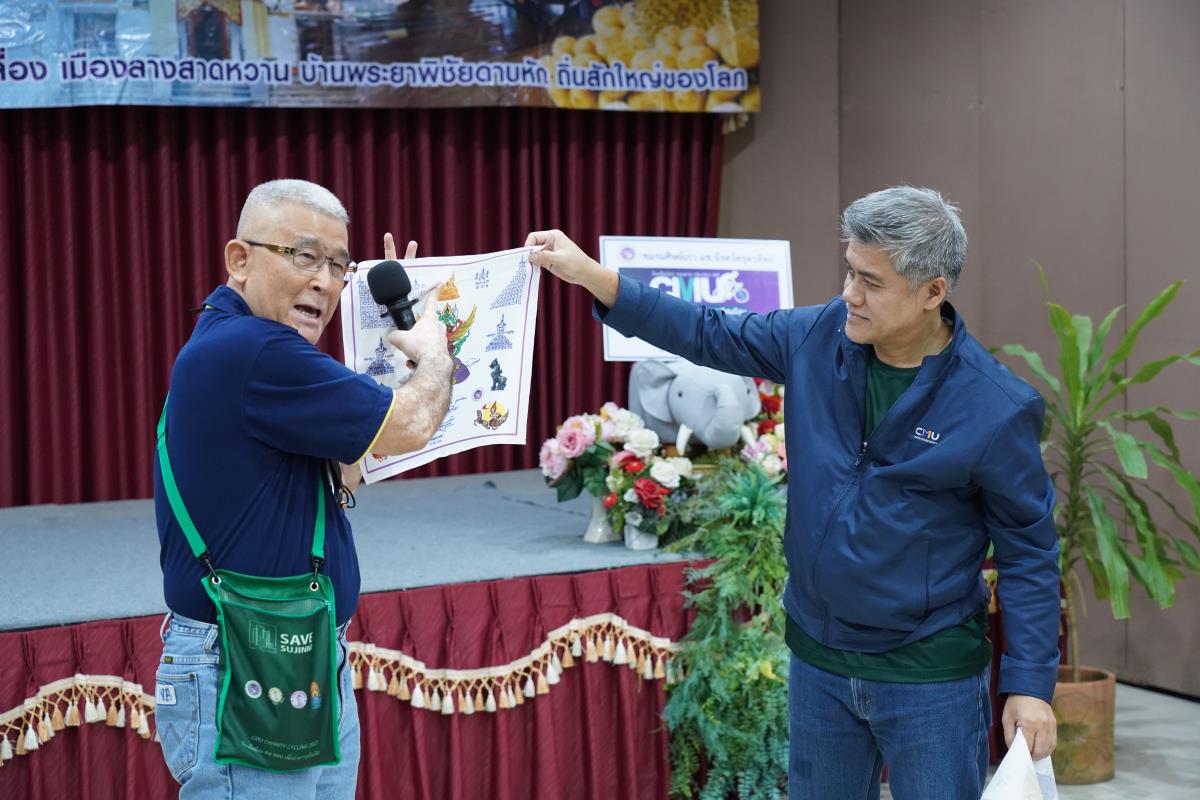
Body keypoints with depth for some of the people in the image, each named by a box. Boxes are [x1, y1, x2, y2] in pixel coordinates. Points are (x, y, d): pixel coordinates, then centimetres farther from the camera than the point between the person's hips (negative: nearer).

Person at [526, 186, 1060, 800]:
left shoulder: (997, 407, -17)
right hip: (818, 659, 5)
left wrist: (1031, 685, -12)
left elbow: (1028, 550, -10)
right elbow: (710, 335, 7)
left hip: (930, 676, -5)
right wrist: (591, 275, 0)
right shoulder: (819, 337, -5)